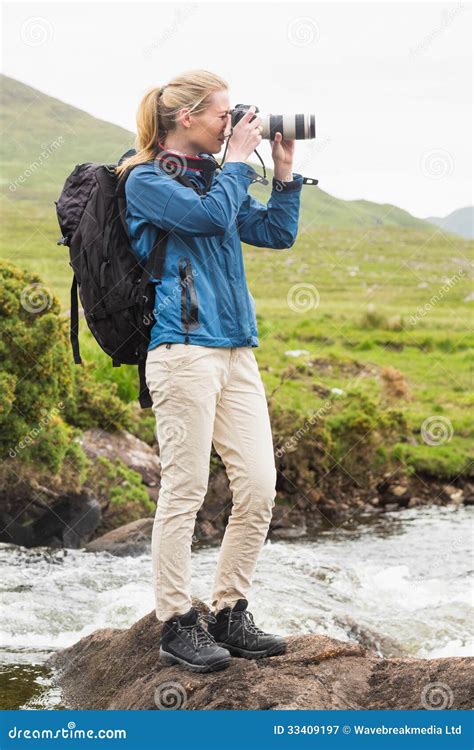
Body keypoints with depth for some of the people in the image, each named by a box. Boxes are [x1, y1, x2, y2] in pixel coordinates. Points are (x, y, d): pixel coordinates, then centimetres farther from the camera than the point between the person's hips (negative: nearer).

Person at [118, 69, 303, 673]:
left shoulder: (212, 176, 21)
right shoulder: (146, 180, -1)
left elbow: (277, 232, 22)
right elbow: (212, 216, -17)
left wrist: (284, 169, 14)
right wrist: (238, 160, -3)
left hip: (235, 351, 8)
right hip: (184, 347, -8)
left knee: (259, 486, 3)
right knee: (185, 489, -6)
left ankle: (229, 614, 15)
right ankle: (177, 625, 4)